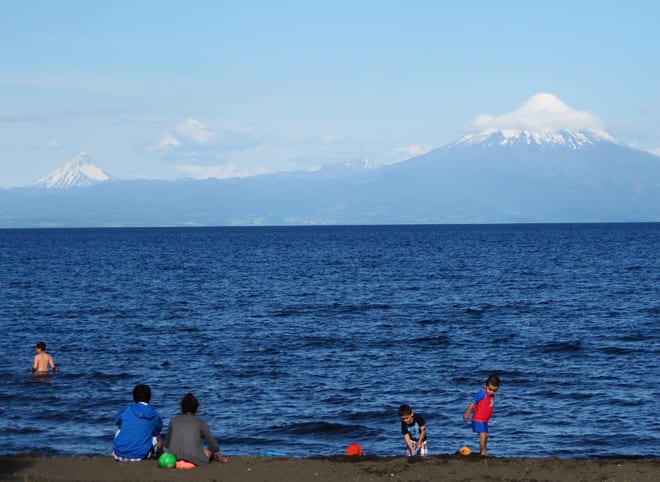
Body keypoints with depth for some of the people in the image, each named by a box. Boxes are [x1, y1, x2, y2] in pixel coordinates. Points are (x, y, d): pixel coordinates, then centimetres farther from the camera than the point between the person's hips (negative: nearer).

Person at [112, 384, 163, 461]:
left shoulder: (126, 409, 1)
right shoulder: (155, 415, 1)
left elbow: (117, 421, 22)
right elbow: (157, 431, 19)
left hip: (119, 455, 1)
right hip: (139, 456, -1)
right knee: (158, 438, 24)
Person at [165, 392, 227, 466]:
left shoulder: (173, 421, 9)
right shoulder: (201, 423, 2)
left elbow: (167, 444, 16)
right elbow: (212, 443, 9)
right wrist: (219, 457, 28)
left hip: (174, 458, 2)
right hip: (194, 460, -2)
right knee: (210, 449, 26)